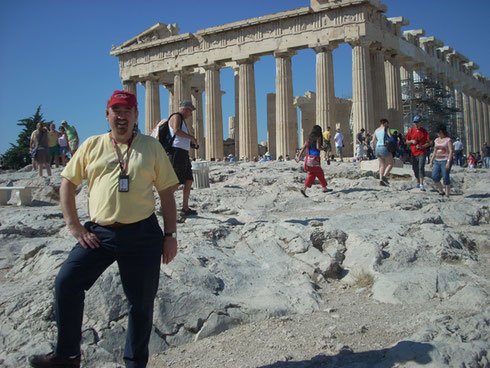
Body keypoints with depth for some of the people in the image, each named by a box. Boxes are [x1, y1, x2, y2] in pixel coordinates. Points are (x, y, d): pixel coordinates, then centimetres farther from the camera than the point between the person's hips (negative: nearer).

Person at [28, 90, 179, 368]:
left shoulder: (151, 146, 6)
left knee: (142, 302, 6)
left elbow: (167, 193, 6)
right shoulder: (92, 145, 9)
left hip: (143, 235, -1)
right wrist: (74, 226, 1)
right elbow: (67, 184, 10)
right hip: (100, 233, 1)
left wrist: (171, 235, 1)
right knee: (67, 282, -10)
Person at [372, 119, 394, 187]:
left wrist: (374, 150, 23)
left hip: (378, 148, 6)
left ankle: (381, 180, -3)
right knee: (390, 164, 5)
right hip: (384, 148, -6)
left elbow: (373, 141, 13)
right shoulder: (386, 128, -2)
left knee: (382, 165, 10)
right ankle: (384, 176, -15)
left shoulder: (376, 130, 14)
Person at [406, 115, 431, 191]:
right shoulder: (411, 131, 6)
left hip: (422, 152, -4)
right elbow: (407, 141, 13)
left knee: (421, 167, -16)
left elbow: (429, 143, 0)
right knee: (415, 168, 11)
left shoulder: (424, 131, -1)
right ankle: (418, 182, 32)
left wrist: (422, 146, -18)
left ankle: (421, 185, -20)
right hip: (414, 153, 4)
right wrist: (411, 141, -9)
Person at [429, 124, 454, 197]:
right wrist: (431, 162, 16)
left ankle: (447, 194, 1)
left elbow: (451, 151, -10)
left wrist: (448, 161, -20)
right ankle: (441, 192, 8)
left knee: (445, 178, -8)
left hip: (445, 161, -6)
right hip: (437, 161, 6)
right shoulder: (436, 140, 16)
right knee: (435, 176, -9)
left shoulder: (448, 140, -2)